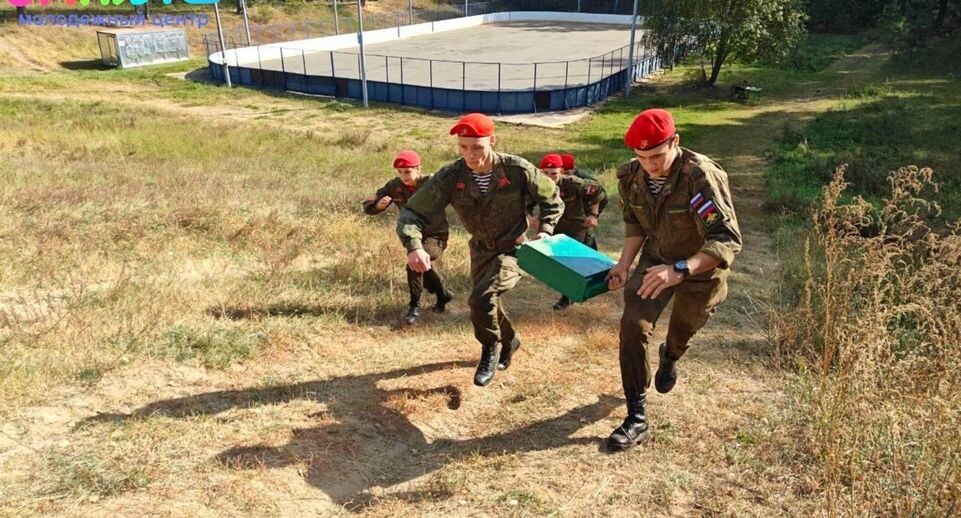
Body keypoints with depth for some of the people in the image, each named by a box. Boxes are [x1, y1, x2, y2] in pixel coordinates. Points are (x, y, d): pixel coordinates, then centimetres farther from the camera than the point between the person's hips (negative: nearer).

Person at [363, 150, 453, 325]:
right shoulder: (394, 187, -11)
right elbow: (368, 206, -10)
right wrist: (379, 205, -30)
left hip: (436, 235, -6)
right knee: (421, 268, 20)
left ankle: (415, 306, -9)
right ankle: (443, 294, 48)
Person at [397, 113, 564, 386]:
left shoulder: (518, 170, -23)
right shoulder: (450, 177, -20)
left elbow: (552, 200, -5)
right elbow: (413, 212, -22)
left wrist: (544, 232, -20)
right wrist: (414, 246, -41)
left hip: (512, 249, -4)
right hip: (480, 250, 4)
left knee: (481, 298, -27)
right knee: (488, 304, 22)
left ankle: (490, 350, 4)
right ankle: (510, 340, 55)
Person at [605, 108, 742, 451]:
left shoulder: (702, 177, -34)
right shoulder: (631, 177, -16)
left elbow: (727, 239, -39)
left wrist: (679, 269, -53)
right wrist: (624, 264, -11)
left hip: (701, 269, -3)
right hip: (656, 260, 3)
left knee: (682, 330, 20)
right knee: (633, 324, -17)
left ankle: (669, 359, 61)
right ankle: (637, 419, -7)